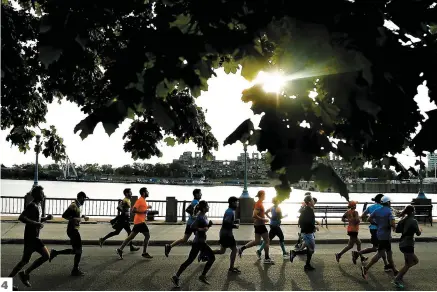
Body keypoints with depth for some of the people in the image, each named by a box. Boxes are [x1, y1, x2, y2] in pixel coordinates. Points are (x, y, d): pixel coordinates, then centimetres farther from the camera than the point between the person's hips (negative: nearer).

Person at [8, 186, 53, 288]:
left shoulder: (38, 205, 14)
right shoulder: (32, 205, -14)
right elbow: (21, 217, -25)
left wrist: (46, 218, 11)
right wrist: (36, 224, -27)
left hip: (33, 237, 10)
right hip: (31, 237, -10)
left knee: (25, 261, 13)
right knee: (46, 256, -10)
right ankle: (25, 274, 1)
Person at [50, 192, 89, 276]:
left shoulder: (78, 205, 13)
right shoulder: (73, 205, -15)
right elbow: (64, 215, -21)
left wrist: (83, 216, 15)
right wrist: (74, 219, -25)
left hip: (74, 230, 10)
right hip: (73, 230, -10)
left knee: (75, 250, 16)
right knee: (78, 250, -2)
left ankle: (55, 253, 22)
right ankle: (75, 270, 7)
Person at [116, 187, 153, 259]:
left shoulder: (143, 200, 16)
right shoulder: (140, 200, -14)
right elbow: (133, 210, -20)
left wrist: (147, 207, 18)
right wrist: (143, 212, -22)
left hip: (138, 221, 9)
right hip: (140, 221, -9)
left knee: (131, 237, 10)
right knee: (147, 236, -3)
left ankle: (120, 250, 11)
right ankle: (144, 253, 4)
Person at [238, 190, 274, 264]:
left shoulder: (259, 203, 12)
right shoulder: (259, 204, -18)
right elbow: (254, 215, -26)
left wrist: (265, 212, 15)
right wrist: (263, 219, -21)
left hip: (258, 225, 10)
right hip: (260, 225, -10)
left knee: (257, 241, 14)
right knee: (267, 241, 1)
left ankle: (242, 248, 11)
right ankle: (267, 258, 8)